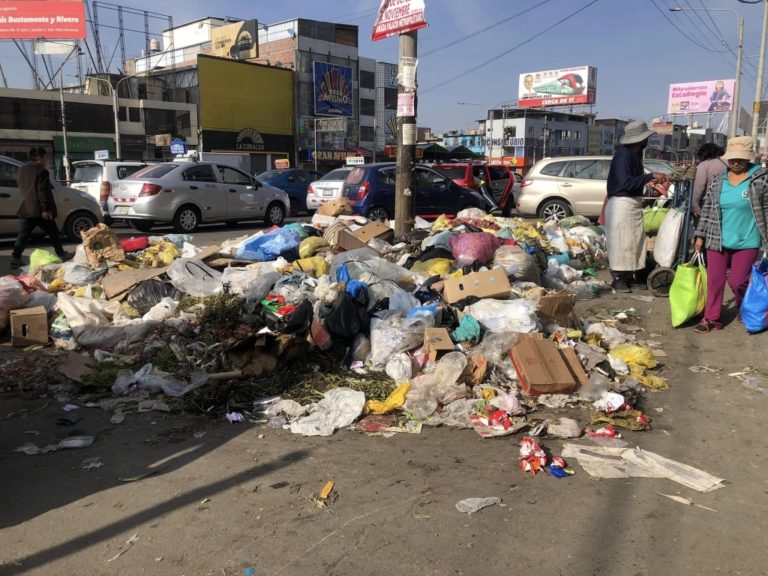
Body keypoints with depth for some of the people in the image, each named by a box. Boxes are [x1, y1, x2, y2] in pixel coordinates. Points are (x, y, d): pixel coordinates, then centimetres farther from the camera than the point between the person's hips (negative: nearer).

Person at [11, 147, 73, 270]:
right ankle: (61, 254, 18)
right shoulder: (41, 171, -14)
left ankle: (16, 258, -3)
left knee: (23, 234, 3)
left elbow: (22, 188, 21)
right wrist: (46, 208, -18)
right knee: (53, 233, 8)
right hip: (41, 209, -7)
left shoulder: (22, 170, 13)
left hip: (26, 208, 7)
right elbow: (43, 192, -19)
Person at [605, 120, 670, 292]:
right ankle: (617, 278, 4)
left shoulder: (635, 154, 12)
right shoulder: (623, 155, -19)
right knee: (620, 242, -4)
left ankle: (629, 275, 23)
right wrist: (651, 176, -25)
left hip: (634, 203, 10)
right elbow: (626, 183, -26)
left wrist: (654, 177, 14)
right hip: (622, 203, -10)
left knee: (635, 241, 14)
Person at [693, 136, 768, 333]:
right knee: (715, 280, 4)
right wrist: (700, 235, 7)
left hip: (746, 243, -3)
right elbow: (706, 210, 10)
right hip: (717, 241, 3)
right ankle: (711, 318, 14)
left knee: (737, 281, 1)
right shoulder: (716, 182, 3)